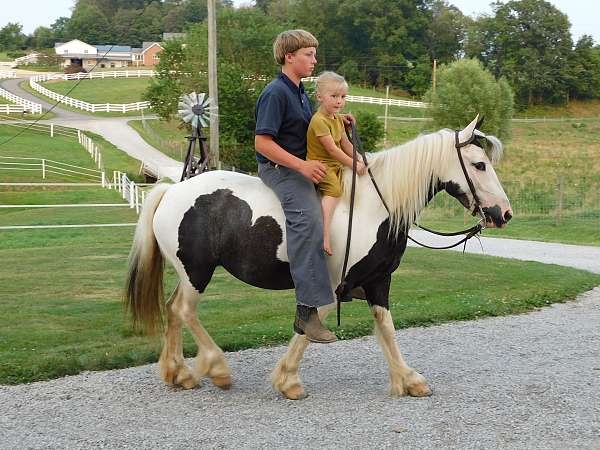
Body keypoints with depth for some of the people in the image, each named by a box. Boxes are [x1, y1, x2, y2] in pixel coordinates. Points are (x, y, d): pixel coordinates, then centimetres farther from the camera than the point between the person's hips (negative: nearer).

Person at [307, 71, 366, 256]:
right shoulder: (319, 121, -18)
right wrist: (353, 165, -12)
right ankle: (325, 234, -36)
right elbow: (332, 149, -19)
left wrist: (360, 161, 5)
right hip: (320, 165, -10)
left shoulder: (338, 119, 13)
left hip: (335, 165, 10)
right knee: (334, 189, -28)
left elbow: (346, 144, 18)